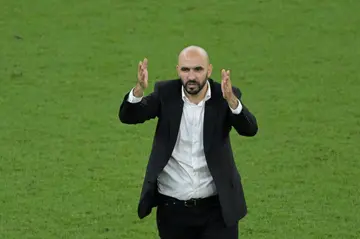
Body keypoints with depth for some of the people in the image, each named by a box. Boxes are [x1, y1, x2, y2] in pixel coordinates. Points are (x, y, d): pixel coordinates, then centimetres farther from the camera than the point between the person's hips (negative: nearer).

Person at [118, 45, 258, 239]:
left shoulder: (223, 97, -7)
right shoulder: (166, 93, -4)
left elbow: (250, 129, -23)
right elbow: (128, 116, -15)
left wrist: (231, 99, -43)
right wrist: (139, 89, -36)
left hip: (216, 207, -2)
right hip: (172, 208, 2)